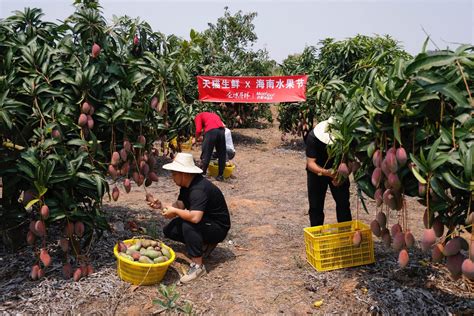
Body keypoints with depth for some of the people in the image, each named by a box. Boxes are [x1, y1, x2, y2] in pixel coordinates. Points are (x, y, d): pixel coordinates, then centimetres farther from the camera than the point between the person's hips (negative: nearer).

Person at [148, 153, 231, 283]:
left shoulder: (199, 189, -31)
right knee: (168, 230, 4)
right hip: (205, 222, 10)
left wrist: (174, 211, -27)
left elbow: (195, 217, -43)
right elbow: (179, 205, 3)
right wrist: (162, 206, -13)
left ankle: (198, 265, -21)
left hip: (218, 228, -10)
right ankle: (204, 244, 12)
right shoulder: (187, 185, 0)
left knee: (188, 225, -35)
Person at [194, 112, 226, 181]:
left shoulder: (198, 116, 21)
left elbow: (198, 130, 5)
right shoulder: (213, 114, 38)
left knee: (206, 155, 5)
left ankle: (202, 174, 11)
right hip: (221, 130, 5)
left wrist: (197, 138, 24)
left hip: (211, 131, -5)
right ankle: (220, 175, 21)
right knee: (221, 154, 15)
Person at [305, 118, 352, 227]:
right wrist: (326, 172, -50)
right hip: (317, 170, -1)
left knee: (343, 203, 1)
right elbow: (310, 163, -33)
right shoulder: (313, 137, -32)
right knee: (316, 205, 2)